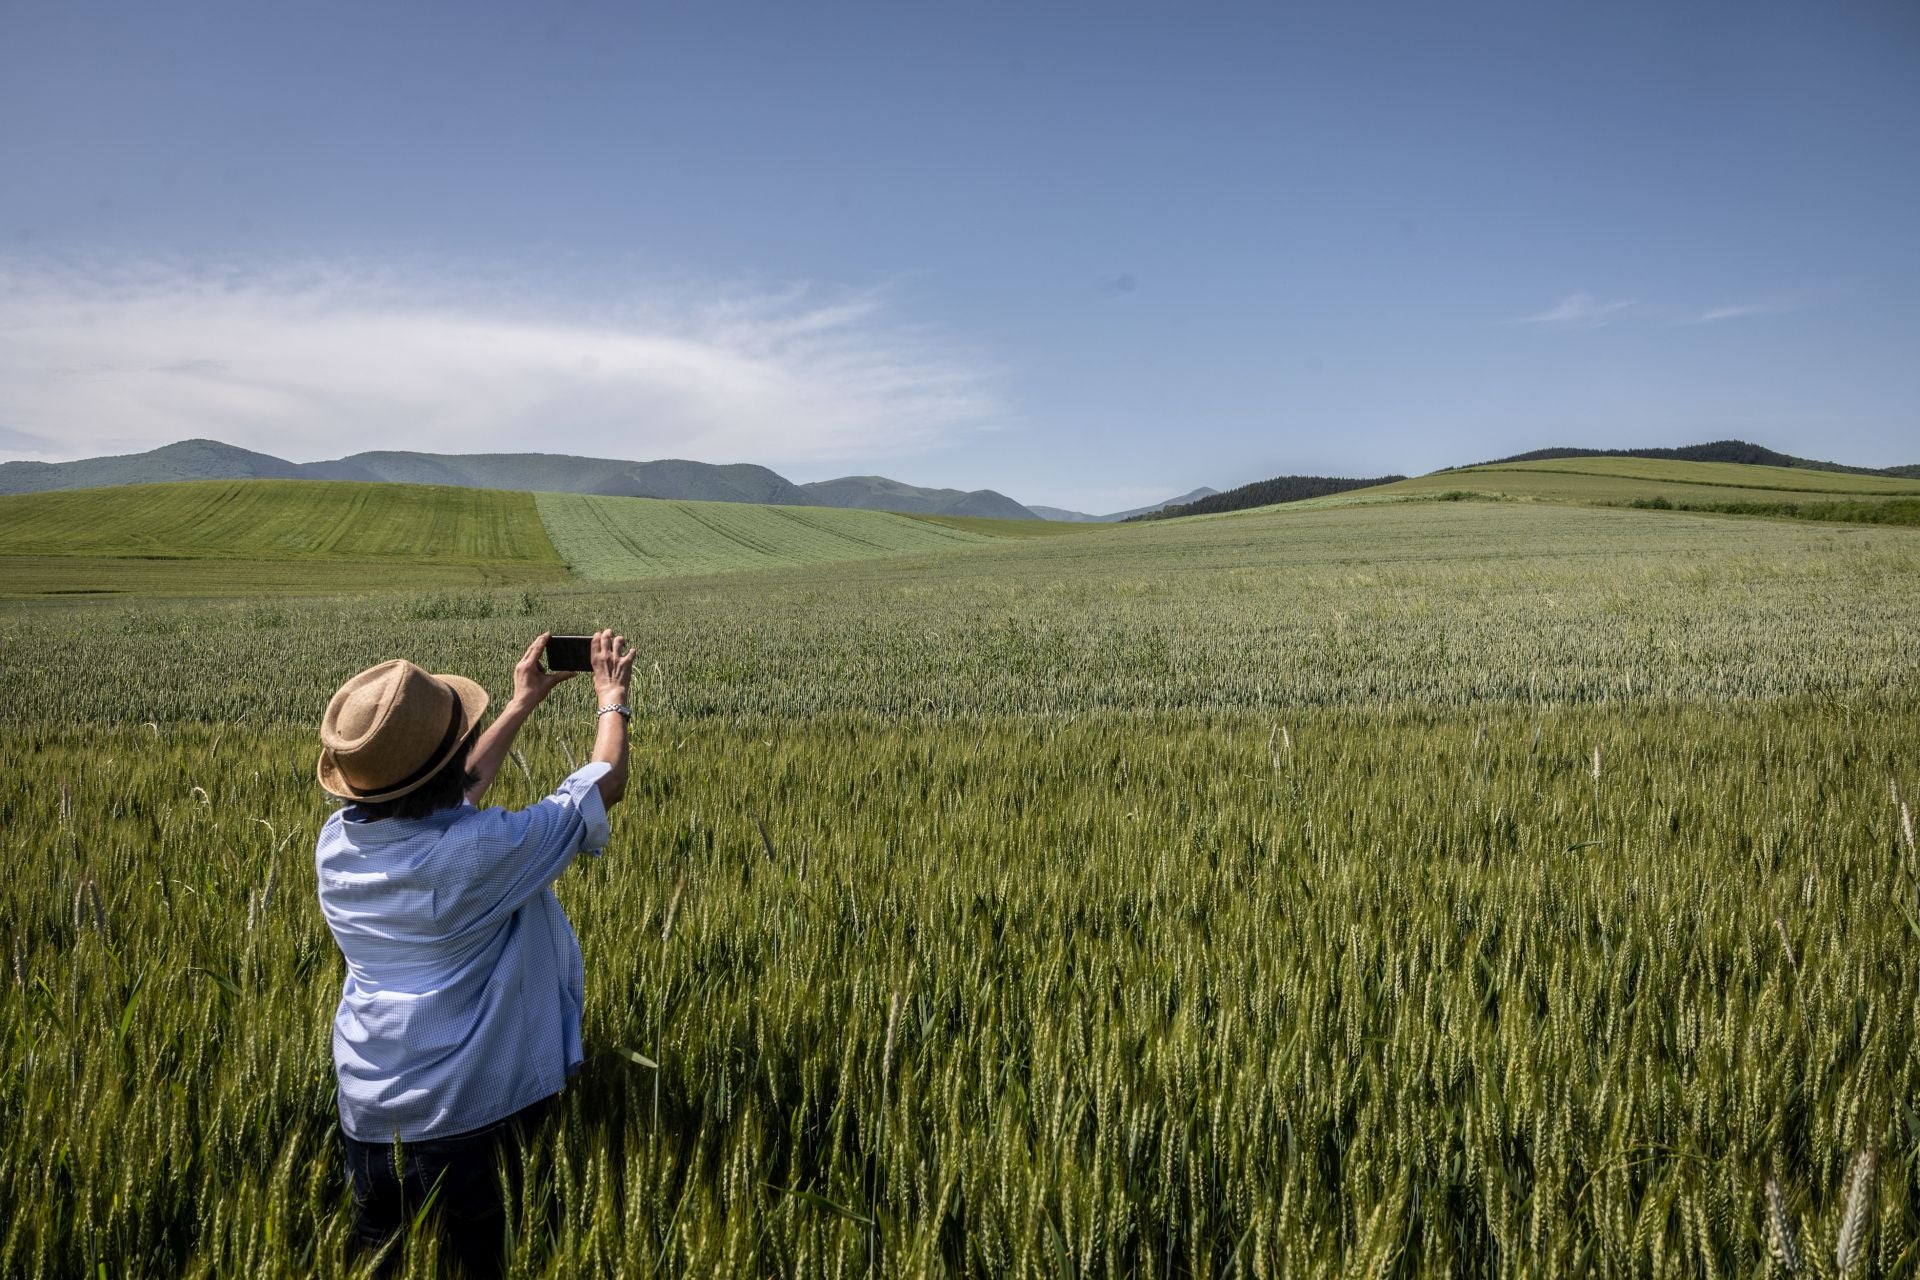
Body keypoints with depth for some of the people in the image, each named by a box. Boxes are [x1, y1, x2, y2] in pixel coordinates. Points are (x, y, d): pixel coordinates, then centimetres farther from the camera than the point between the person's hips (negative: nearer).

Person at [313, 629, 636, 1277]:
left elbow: (459, 790, 14)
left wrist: (523, 704, 20)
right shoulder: (481, 851, -25)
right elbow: (606, 785, -11)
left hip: (365, 1109, 6)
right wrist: (612, 698, 7)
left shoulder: (336, 842, -5)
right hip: (475, 1111, -6)